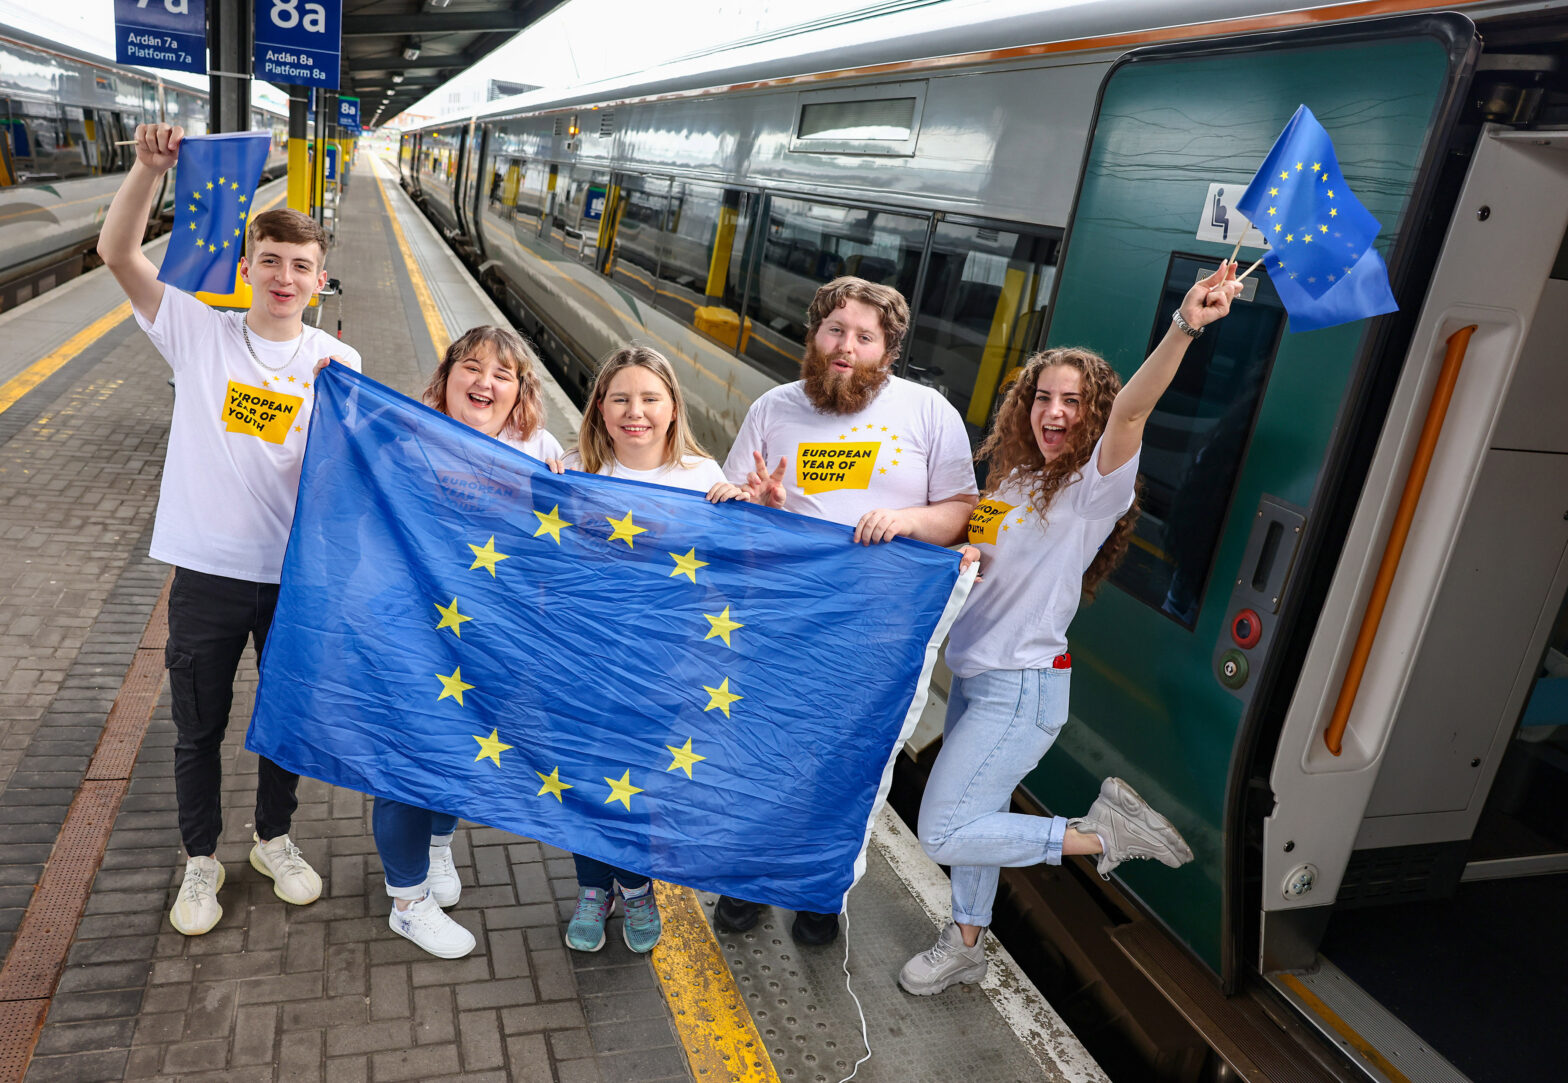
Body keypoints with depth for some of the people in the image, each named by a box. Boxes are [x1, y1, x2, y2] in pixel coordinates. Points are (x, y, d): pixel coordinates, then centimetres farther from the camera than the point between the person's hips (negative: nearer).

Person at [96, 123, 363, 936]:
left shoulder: (336, 362, -3)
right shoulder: (201, 332, -2)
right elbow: (116, 253, -10)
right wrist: (150, 169, -22)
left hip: (296, 574, 1)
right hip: (208, 570, 0)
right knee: (198, 726, 14)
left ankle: (274, 839, 41)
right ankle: (200, 860, 36)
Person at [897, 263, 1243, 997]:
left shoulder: (1096, 487, -14)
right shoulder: (1013, 476, 8)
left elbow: (1131, 408, -33)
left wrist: (1183, 328, -49)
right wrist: (961, 555, -4)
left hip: (1022, 687, -8)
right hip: (973, 674, 8)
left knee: (944, 834, -8)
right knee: (974, 818, 20)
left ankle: (1102, 832, 4)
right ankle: (965, 945, 40)